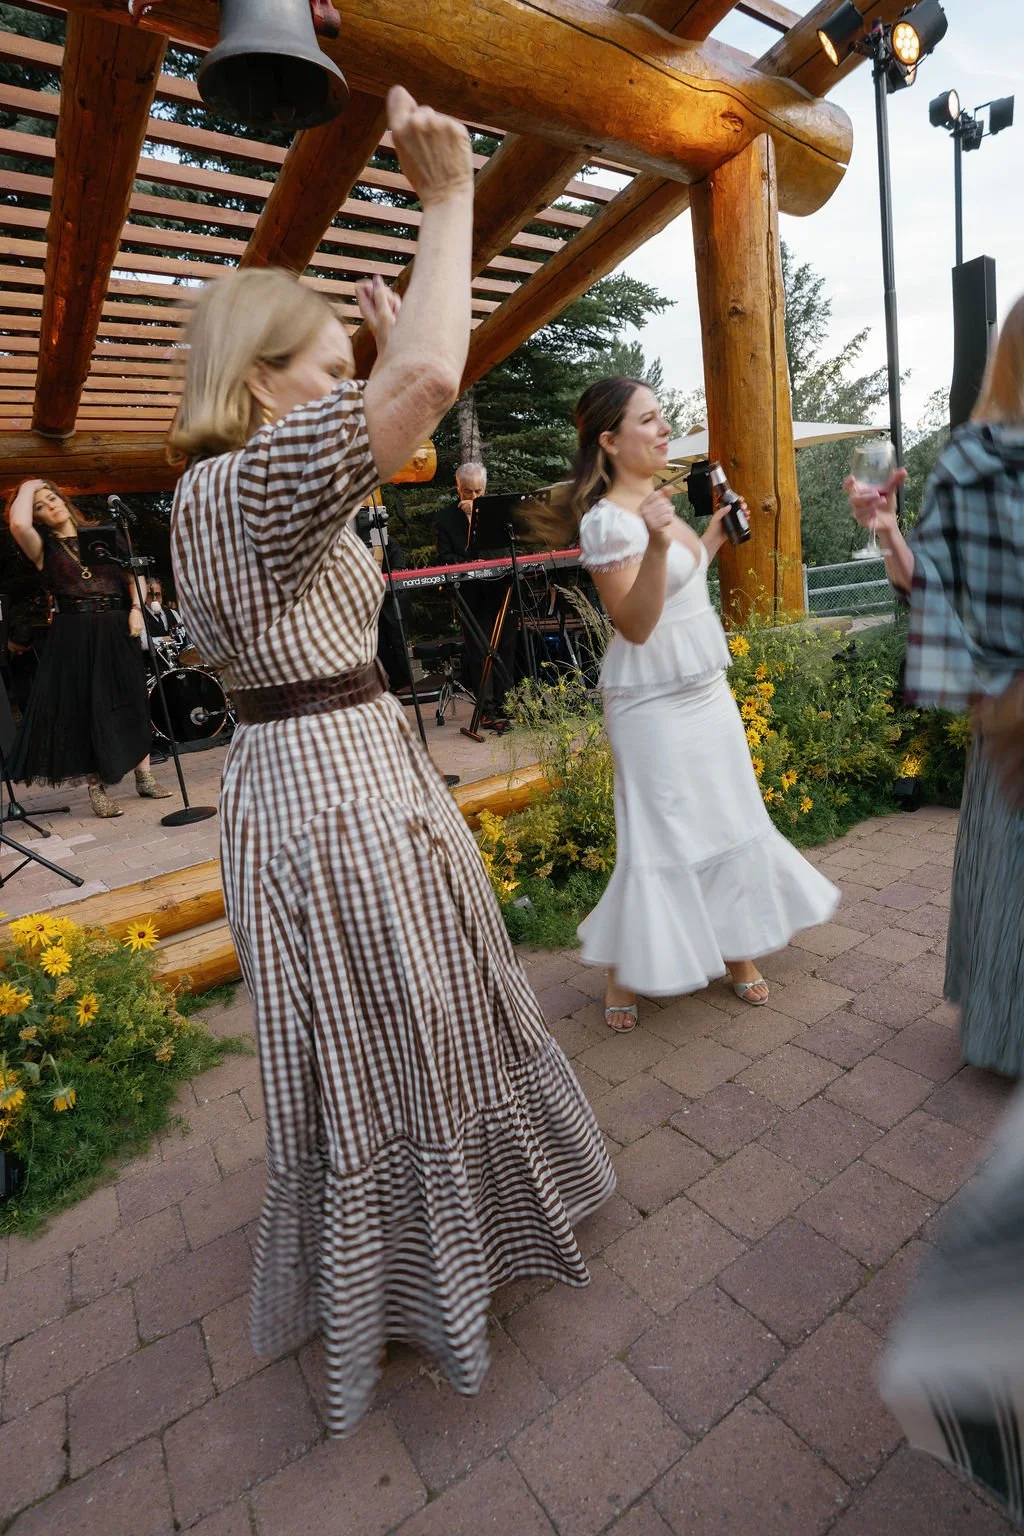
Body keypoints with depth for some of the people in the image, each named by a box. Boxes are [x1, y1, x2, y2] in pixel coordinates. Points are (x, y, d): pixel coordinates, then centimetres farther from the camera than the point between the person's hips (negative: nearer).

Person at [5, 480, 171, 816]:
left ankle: (145, 777, 16)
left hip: (115, 631, 3)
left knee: (132, 701, 6)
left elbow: (131, 574, 13)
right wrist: (27, 488, -1)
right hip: (73, 637, -3)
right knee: (85, 708, -2)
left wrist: (136, 608, -4)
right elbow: (18, 524, -18)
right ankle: (97, 788, 5)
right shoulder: (43, 547, 4)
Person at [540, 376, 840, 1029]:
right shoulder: (608, 519, -17)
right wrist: (656, 545, -33)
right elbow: (634, 625, -22)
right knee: (662, 835, 0)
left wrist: (715, 535, 17)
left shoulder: (652, 502, 12)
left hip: (705, 689, 9)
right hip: (655, 702, -9)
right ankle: (625, 972, 20)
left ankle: (734, 946, 33)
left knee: (729, 819, 15)